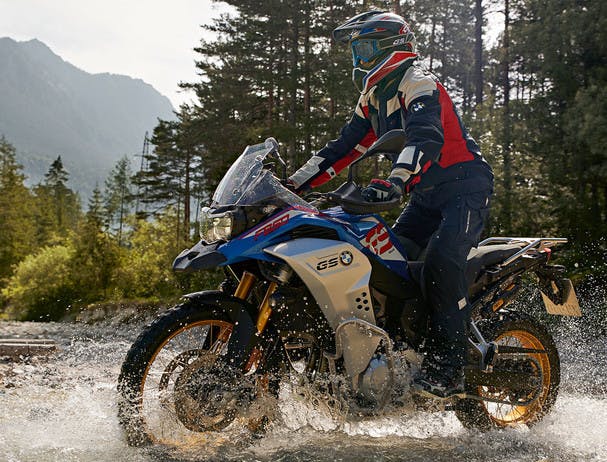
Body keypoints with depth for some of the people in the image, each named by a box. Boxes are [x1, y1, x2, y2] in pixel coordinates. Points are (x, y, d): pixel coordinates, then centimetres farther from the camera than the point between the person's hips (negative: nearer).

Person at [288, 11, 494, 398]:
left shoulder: (418, 84, -13)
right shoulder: (373, 99, 15)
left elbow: (427, 138, -31)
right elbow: (345, 147, 17)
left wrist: (396, 182, -48)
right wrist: (295, 184, 9)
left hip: (465, 187, -9)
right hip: (427, 198, 9)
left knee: (440, 261, -29)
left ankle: (448, 369, -25)